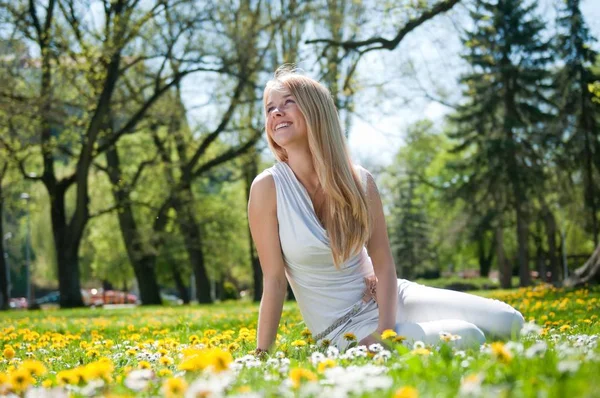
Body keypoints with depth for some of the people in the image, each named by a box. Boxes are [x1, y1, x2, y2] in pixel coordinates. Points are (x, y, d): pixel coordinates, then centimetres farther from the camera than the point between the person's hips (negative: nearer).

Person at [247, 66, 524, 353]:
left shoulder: (360, 181, -6)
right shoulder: (268, 187, -16)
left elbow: (383, 265, -5)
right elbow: (274, 280, -13)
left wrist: (385, 333, -19)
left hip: (389, 299, 4)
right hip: (342, 328, -4)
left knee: (509, 321, -5)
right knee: (467, 339, -23)